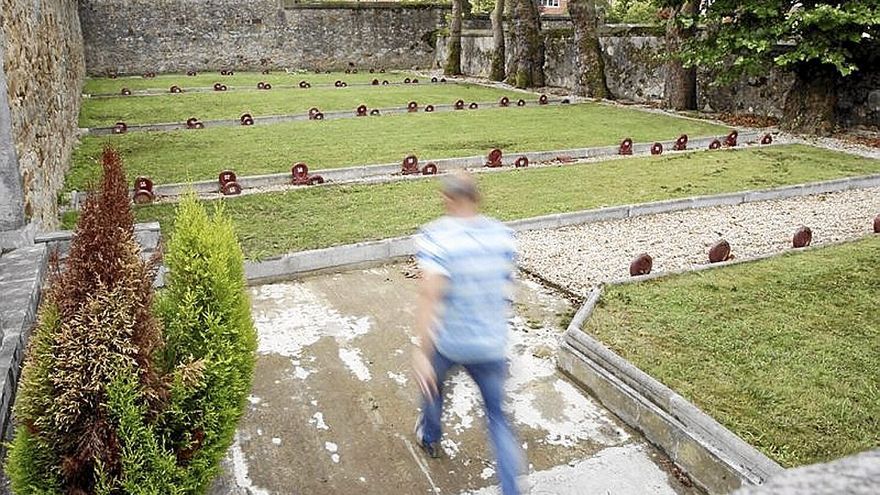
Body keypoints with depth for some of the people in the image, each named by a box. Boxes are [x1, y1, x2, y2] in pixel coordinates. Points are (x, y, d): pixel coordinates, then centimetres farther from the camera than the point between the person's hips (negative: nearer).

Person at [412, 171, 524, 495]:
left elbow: (430, 296, -28)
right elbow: (507, 288, 6)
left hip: (447, 342, -2)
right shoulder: (503, 234, -5)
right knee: (497, 416, 15)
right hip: (492, 344, 2)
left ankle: (430, 438, 57)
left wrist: (422, 352, -27)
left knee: (432, 380, 31)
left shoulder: (435, 237, -19)